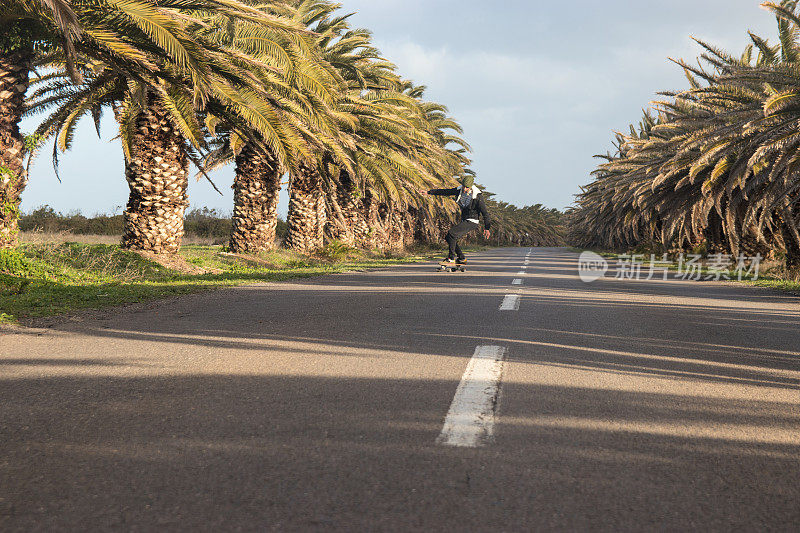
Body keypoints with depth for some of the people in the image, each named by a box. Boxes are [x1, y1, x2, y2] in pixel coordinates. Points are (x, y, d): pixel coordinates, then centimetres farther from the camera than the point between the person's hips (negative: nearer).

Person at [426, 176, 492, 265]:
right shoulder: (459, 191, 0)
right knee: (448, 238, 3)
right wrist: (429, 192, 19)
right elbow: (444, 192, 13)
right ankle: (461, 258, 11)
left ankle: (452, 257, -15)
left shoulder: (477, 196, -18)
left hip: (472, 222, -8)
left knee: (452, 232, -23)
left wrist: (487, 228, -14)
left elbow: (484, 212, -14)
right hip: (464, 221, 8)